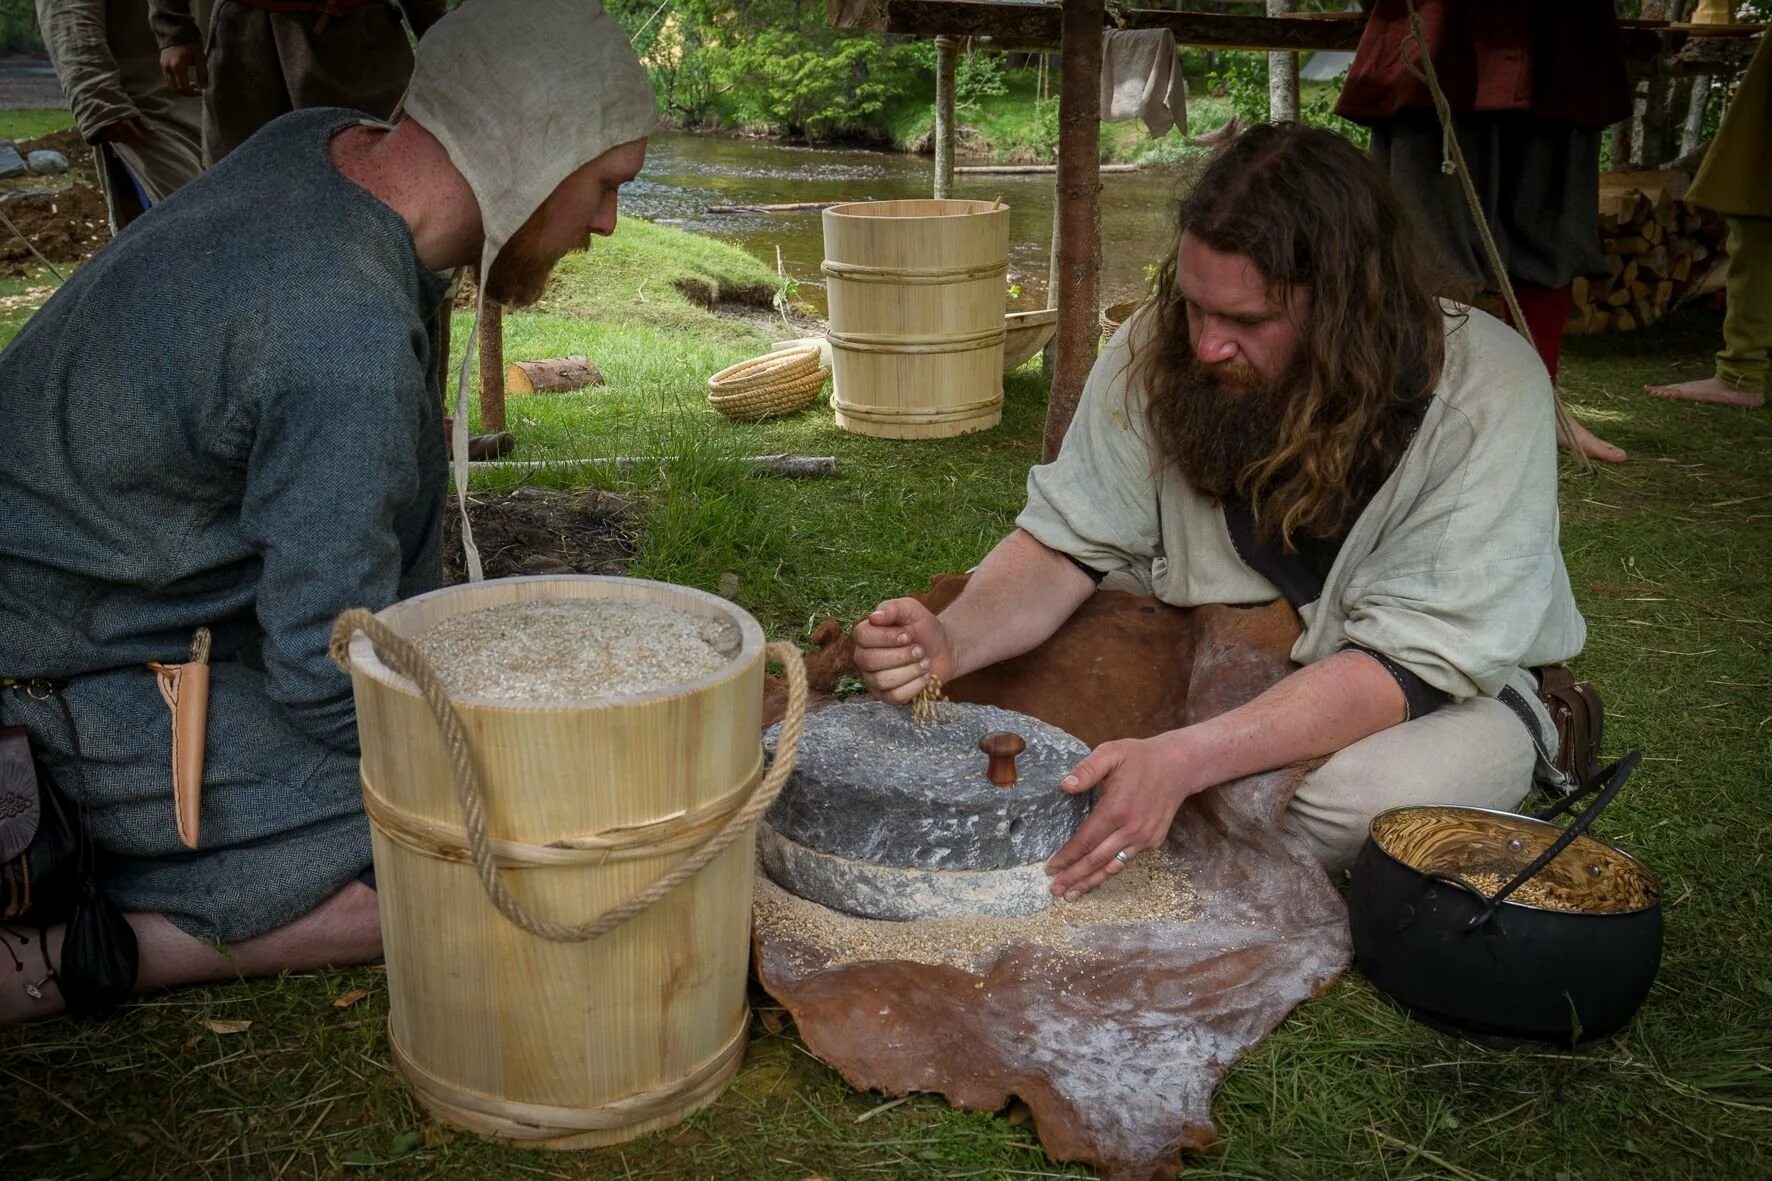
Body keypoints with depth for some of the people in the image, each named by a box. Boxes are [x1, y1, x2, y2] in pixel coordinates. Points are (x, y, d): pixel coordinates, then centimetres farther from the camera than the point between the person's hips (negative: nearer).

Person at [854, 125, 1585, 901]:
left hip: (1443, 686, -3)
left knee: (1365, 803, -37)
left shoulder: (1488, 398, -26)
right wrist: (949, 642, -32)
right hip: (1219, 661, 4)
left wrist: (1183, 759, -42)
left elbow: (1409, 663, -29)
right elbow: (1068, 543, -10)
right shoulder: (1160, 350, -15)